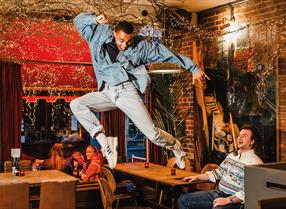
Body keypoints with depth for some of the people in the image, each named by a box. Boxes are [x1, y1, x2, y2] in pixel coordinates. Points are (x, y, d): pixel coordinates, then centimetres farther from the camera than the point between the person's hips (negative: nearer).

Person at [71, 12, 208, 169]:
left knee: (152, 134, -12)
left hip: (126, 91, -3)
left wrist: (193, 69, 8)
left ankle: (174, 146, 23)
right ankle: (105, 141, -17)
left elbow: (168, 54, 7)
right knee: (76, 104, -18)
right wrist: (95, 19, -13)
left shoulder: (141, 45, 3)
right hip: (106, 93, 3)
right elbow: (78, 21, 8)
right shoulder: (100, 36, 5)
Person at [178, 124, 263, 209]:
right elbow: (218, 172, 25)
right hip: (217, 192, 8)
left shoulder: (255, 162, -12)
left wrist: (228, 200, -24)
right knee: (183, 199, 0)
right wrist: (197, 177, 16)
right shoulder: (231, 155, 14)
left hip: (233, 200, -8)